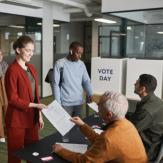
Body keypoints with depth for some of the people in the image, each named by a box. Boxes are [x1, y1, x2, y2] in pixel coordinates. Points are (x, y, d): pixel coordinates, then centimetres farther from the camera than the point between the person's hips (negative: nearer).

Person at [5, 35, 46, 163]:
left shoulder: (31, 68, 9)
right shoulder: (12, 70, -15)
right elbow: (13, 99, -16)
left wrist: (39, 114, 11)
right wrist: (35, 105, -21)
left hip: (32, 117, 7)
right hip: (17, 119, -7)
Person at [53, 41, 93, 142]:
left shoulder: (81, 64, 7)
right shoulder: (60, 64, -6)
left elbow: (86, 81, 7)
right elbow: (56, 84, -6)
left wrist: (90, 94, -10)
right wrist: (58, 103, -10)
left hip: (79, 102, 4)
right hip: (65, 103, -4)